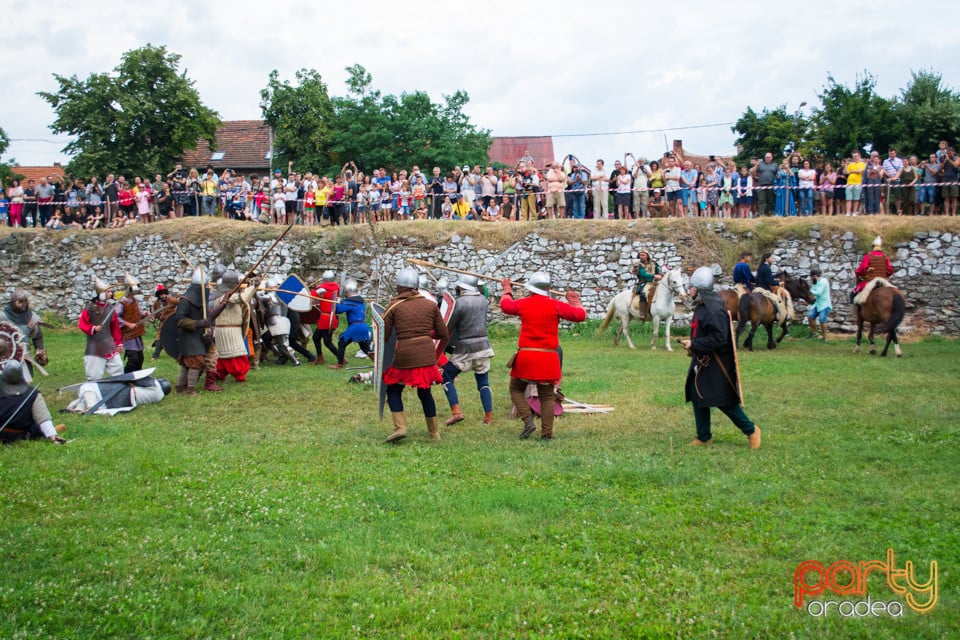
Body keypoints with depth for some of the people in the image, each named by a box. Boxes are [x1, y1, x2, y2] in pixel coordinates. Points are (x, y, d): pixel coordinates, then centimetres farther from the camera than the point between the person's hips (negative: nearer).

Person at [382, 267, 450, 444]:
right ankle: (434, 432, 24)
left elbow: (383, 336, -2)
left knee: (393, 390, 16)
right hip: (427, 354, 3)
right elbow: (444, 335, 9)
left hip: (404, 355, -3)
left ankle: (400, 427, -1)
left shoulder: (394, 306, -1)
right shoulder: (431, 305, 6)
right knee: (424, 392, 20)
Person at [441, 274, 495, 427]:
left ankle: (456, 411, -2)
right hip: (483, 346, 6)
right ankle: (489, 416, 10)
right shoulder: (482, 299, 4)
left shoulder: (460, 303, -14)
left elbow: (448, 328, -9)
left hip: (465, 349, -6)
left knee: (447, 377, 9)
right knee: (483, 382, 14)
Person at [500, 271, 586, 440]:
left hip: (525, 356, 0)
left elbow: (505, 305, 23)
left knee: (516, 389, 17)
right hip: (548, 358, 0)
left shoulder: (523, 304, 2)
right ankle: (547, 433, 4)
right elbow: (581, 315, -1)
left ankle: (528, 420, -2)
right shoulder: (555, 305, -3)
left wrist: (507, 289, 43)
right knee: (547, 396, 9)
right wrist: (575, 301, 19)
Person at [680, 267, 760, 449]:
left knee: (725, 401, -3)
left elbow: (718, 338, -28)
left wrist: (694, 344, -23)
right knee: (697, 398, 11)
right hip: (702, 362, 10)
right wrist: (693, 346, 8)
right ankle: (704, 436, 23)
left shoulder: (714, 310, -23)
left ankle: (751, 430, 15)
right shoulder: (701, 306, 9)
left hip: (717, 365, -10)